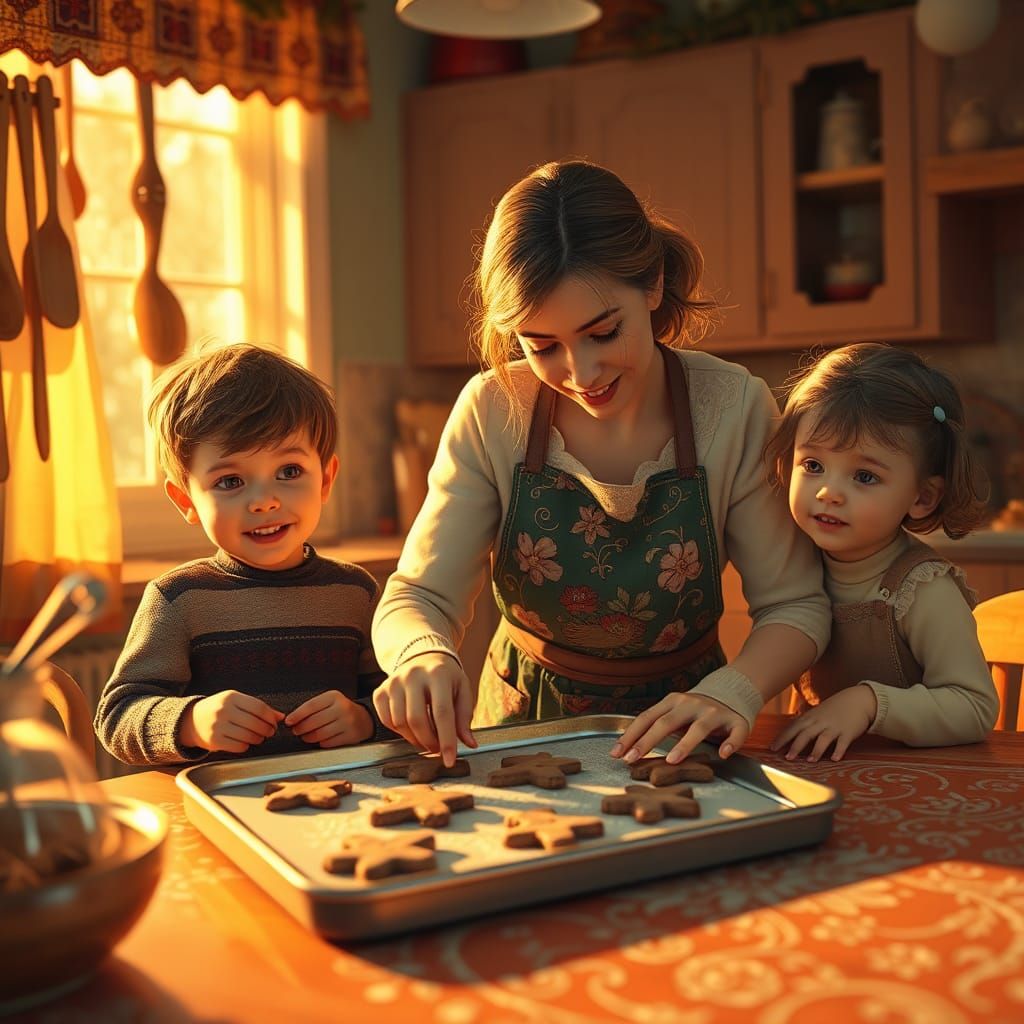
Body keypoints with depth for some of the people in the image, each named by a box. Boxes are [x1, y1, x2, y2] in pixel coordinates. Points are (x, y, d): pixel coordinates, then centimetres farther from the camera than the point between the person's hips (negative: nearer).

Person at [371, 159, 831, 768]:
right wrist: (426, 655, -35)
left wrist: (732, 691, -30)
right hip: (524, 727, 2)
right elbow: (417, 599, -11)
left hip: (674, 739, -2)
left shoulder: (734, 408, -14)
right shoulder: (493, 412, -11)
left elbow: (796, 604, -9)